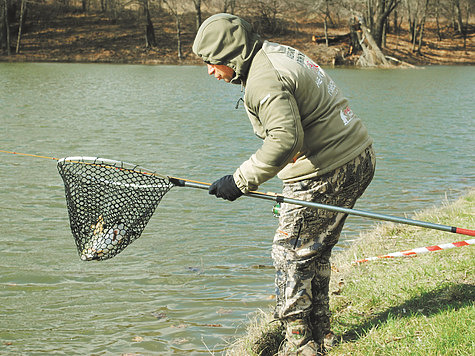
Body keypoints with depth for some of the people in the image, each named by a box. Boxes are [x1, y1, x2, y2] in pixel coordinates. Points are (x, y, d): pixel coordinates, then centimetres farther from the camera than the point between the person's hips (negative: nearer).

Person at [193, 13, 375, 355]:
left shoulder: (264, 79, -19)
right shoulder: (279, 52, 14)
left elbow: (285, 139, -30)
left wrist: (241, 180, -24)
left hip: (325, 173, -10)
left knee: (291, 254, -1)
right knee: (315, 251, 19)